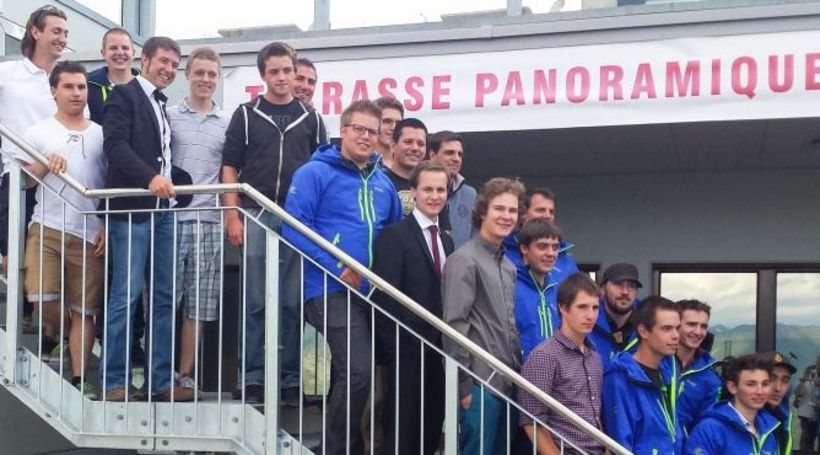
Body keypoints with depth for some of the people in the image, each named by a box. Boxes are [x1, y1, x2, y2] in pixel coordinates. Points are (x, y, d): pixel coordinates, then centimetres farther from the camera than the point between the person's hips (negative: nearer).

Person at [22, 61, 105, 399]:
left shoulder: (101, 135, 12)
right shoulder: (39, 133, 7)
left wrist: (108, 227, 2)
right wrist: (44, 165, -14)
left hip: (90, 234, 1)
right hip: (47, 228, -1)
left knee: (83, 310, 1)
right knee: (43, 297, -16)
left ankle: (79, 379, 6)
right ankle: (54, 334, 17)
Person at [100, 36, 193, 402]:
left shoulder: (163, 106, 22)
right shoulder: (124, 96, -1)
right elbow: (115, 144, -15)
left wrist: (174, 187, 6)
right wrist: (150, 177, -27)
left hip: (163, 210, 8)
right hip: (132, 209, -7)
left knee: (164, 298, 6)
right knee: (125, 296, -8)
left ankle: (162, 381, 10)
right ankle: (113, 381, -2)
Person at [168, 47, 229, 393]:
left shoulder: (227, 124, 12)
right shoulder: (168, 116, 6)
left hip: (208, 221, 2)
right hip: (169, 217, -2)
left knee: (198, 305, 4)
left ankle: (185, 374, 12)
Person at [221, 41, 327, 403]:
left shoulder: (310, 118, 10)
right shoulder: (246, 115, 6)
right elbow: (230, 167, 4)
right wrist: (232, 216, -5)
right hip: (256, 216, -1)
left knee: (292, 303, 3)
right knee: (255, 302, 1)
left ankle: (290, 380, 10)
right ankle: (251, 379, 7)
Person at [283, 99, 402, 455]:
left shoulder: (383, 182, 15)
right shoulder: (315, 172, -5)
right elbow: (295, 227, -13)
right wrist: (336, 269, -17)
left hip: (373, 291, 7)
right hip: (331, 289, -7)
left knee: (347, 372, 15)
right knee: (357, 370, -18)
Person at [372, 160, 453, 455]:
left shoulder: (447, 240, 15)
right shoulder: (394, 235, -7)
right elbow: (385, 295, -14)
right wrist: (399, 343, -17)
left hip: (439, 348, 7)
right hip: (409, 348, -7)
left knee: (432, 424, 11)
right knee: (402, 427, 1)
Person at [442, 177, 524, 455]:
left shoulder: (508, 266, 17)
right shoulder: (464, 260, -7)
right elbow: (455, 326, -12)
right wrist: (464, 385, -15)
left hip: (507, 382, 8)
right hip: (481, 383, -8)